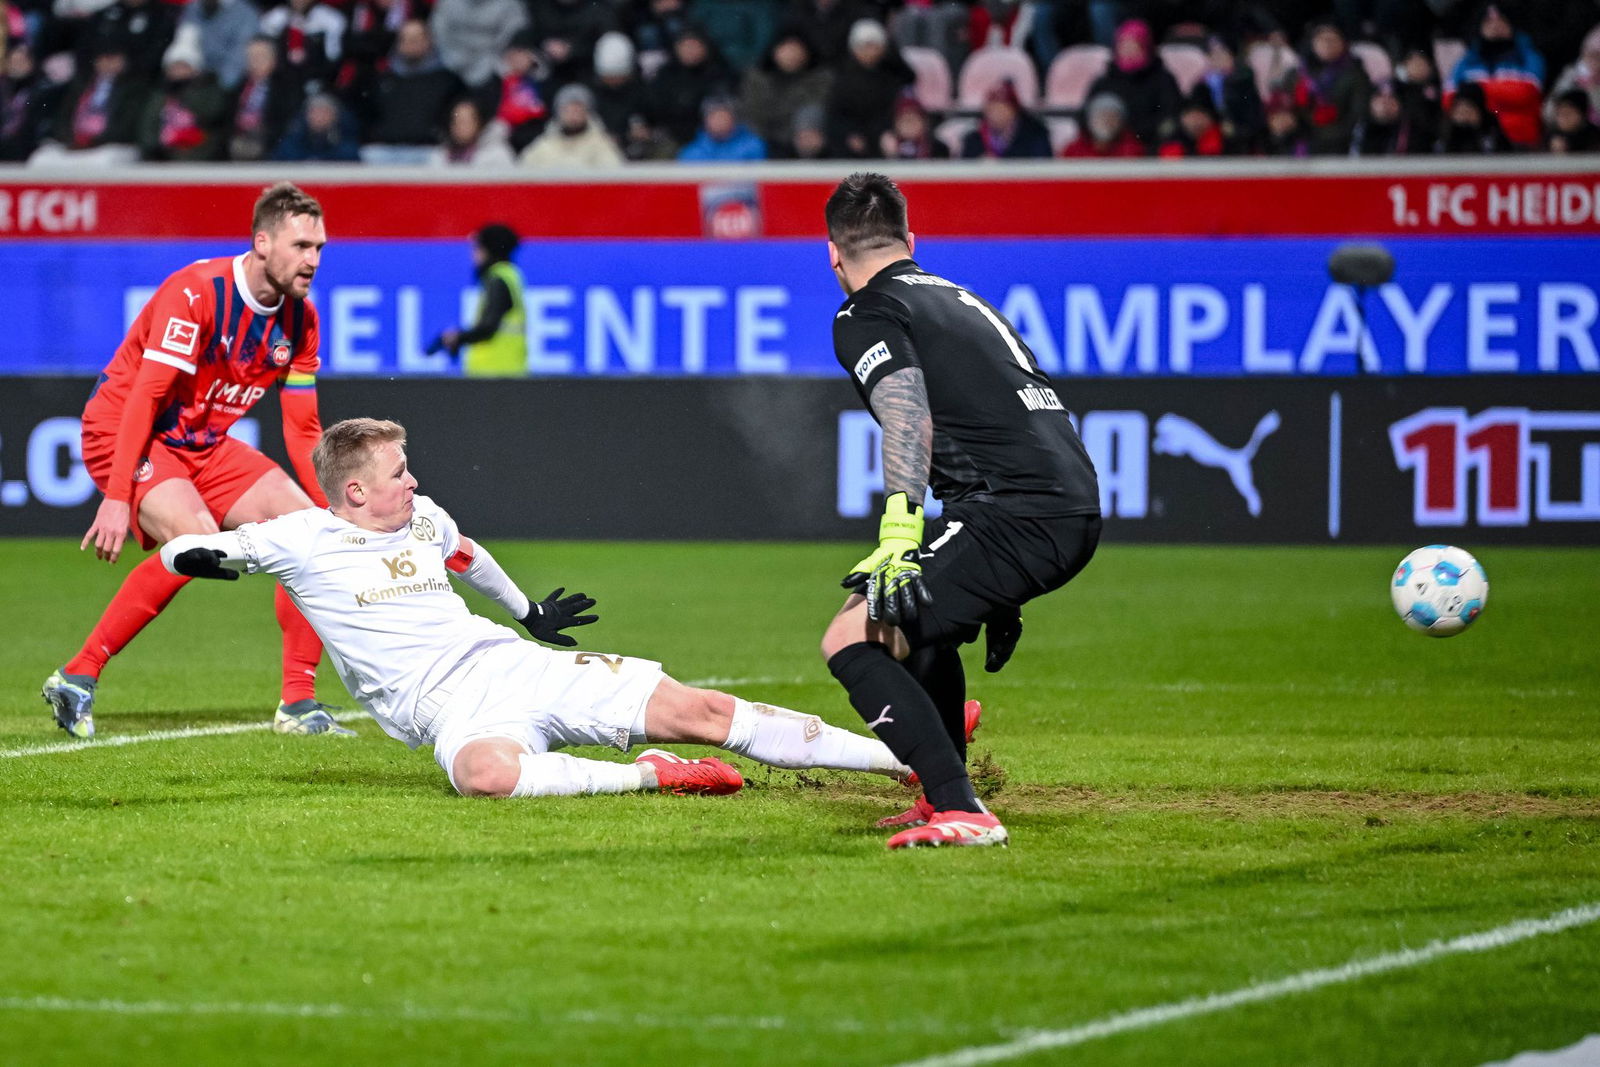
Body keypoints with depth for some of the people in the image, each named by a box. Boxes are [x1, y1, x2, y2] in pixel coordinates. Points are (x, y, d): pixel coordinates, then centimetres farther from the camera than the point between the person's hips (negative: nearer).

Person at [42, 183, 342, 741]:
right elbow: (144, 397, -27)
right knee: (195, 538, -32)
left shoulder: (300, 318, -1)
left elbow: (301, 430, 6)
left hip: (206, 444, 8)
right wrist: (117, 498, -32)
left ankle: (298, 703, 0)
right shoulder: (196, 293, -23)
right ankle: (77, 676, -21)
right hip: (121, 431, -8)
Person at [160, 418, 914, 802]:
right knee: (485, 774, -45)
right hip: (449, 706, -5)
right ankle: (646, 777, -32)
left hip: (516, 663, 5)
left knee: (702, 712, -7)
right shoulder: (303, 541, -3)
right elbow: (178, 551, 0)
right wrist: (205, 556, -24)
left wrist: (528, 610, 49)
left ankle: (906, 757, -9)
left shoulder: (424, 518, 14)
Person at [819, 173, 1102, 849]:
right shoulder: (961, 299, 29)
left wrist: (899, 536, -29)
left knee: (851, 640, -11)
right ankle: (942, 795, 35)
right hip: (1078, 512, 9)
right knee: (918, 616, 33)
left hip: (1015, 514, -9)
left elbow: (909, 416, -17)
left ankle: (962, 812, -22)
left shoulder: (865, 316, 2)